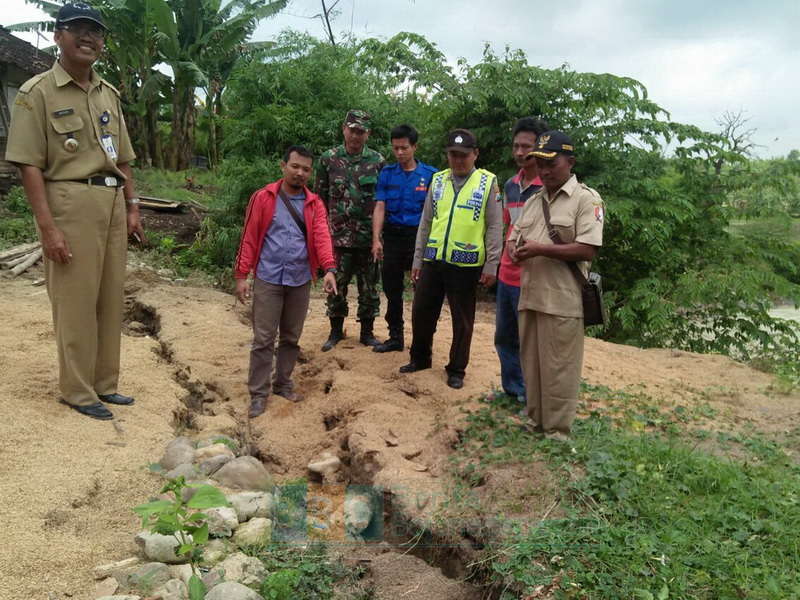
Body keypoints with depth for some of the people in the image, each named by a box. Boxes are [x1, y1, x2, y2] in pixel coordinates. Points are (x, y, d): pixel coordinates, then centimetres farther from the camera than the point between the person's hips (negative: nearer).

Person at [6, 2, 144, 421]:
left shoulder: (109, 94, 16)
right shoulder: (38, 92, -4)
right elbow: (30, 165, -10)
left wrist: (131, 208, 13)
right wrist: (48, 227, -17)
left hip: (113, 204, 7)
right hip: (71, 202, -6)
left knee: (111, 298, 11)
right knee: (76, 300, -1)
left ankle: (105, 383, 24)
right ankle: (77, 391, 13)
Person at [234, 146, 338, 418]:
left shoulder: (315, 204, 5)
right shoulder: (263, 198, -3)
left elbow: (322, 236, -9)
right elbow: (249, 238, -3)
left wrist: (329, 269, -25)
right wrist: (241, 275, -7)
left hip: (300, 281, 3)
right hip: (268, 279, -3)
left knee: (291, 337, 14)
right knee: (263, 339, 0)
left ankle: (283, 383, 30)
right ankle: (258, 393, 10)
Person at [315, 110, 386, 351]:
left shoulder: (377, 161, 3)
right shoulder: (329, 158, 3)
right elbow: (320, 196, 8)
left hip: (368, 235, 0)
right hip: (338, 234, 0)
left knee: (369, 286, 8)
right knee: (336, 284, 6)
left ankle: (367, 332, 21)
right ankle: (336, 330, 22)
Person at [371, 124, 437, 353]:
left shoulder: (429, 174, -1)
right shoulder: (386, 174, 5)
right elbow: (379, 207, 0)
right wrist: (376, 239, -11)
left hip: (419, 236, -3)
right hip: (392, 235, 3)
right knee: (392, 289, 11)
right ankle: (395, 337, 24)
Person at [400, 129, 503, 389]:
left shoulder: (488, 182, -2)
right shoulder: (438, 181, 10)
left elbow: (494, 227, -3)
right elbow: (425, 223, 12)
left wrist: (491, 265, -8)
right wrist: (417, 260, 10)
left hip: (465, 264, -4)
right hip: (433, 260, 4)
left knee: (462, 320, 7)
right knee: (422, 312, 12)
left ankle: (456, 370, 22)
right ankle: (420, 358, 32)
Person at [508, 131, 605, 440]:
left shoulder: (586, 199, -5)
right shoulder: (533, 201, 18)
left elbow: (587, 250, -15)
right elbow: (513, 238, 22)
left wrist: (541, 249, -17)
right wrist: (515, 250, -3)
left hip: (562, 301, -7)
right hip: (530, 296, 7)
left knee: (558, 370, 0)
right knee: (531, 365, 15)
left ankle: (557, 433, 12)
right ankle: (535, 423, 29)